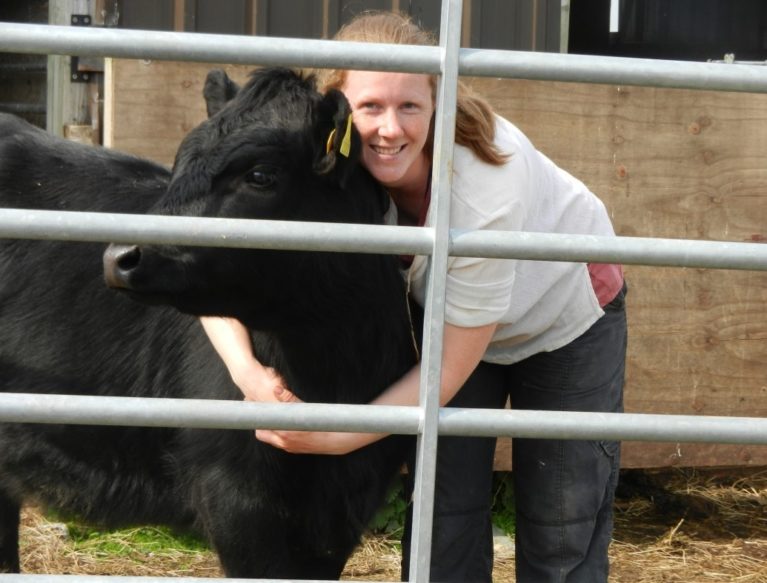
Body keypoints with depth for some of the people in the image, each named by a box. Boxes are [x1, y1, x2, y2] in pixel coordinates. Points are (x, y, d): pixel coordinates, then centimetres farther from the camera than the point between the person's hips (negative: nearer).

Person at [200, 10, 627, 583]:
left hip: (569, 310, -4)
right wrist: (246, 371, -42)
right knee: (444, 520, 1)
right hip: (450, 314, 4)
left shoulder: (485, 182, -39)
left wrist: (337, 438, -38)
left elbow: (451, 368, -32)